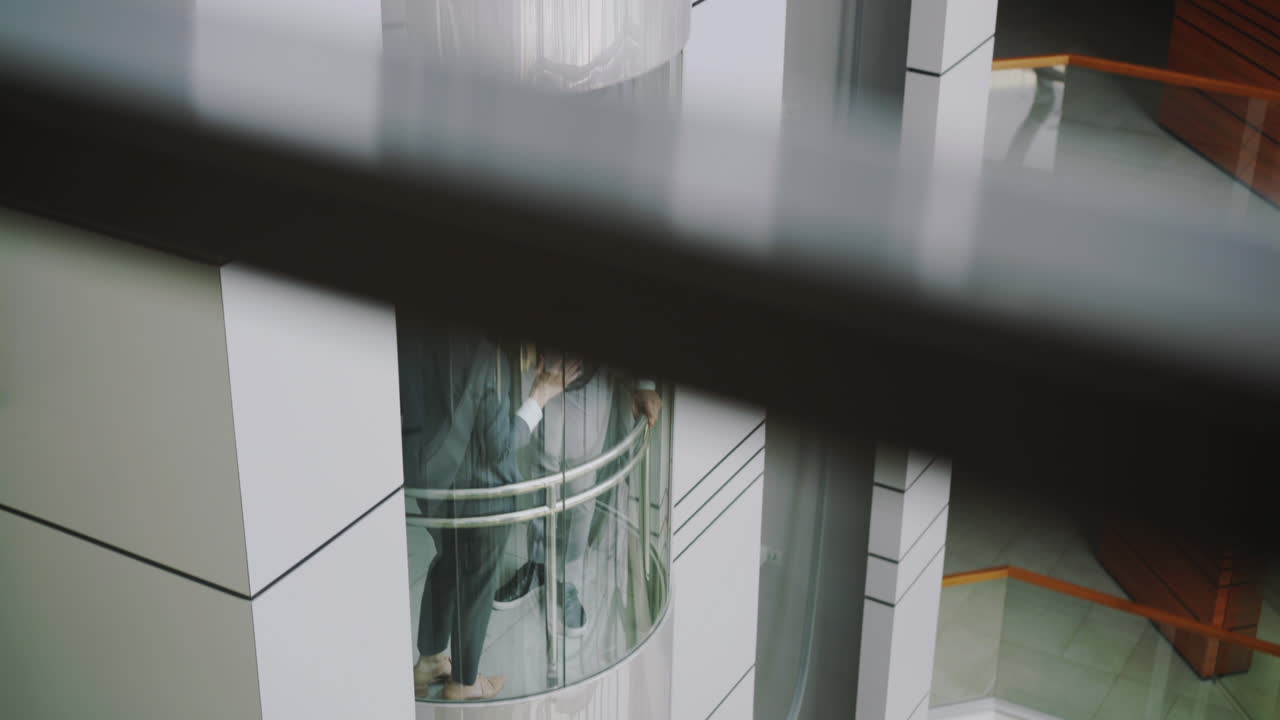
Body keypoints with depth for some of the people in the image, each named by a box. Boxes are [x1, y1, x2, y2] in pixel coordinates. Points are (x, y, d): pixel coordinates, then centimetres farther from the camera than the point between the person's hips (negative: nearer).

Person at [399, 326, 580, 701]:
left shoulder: (406, 335, -12)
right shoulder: (481, 348, -29)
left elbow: (401, 414, 1)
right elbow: (500, 445, -20)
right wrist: (539, 398, -10)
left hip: (427, 479, 6)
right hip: (479, 487, -6)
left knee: (447, 561, 29)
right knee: (477, 581, 16)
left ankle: (430, 660, 44)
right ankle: (464, 682, 34)